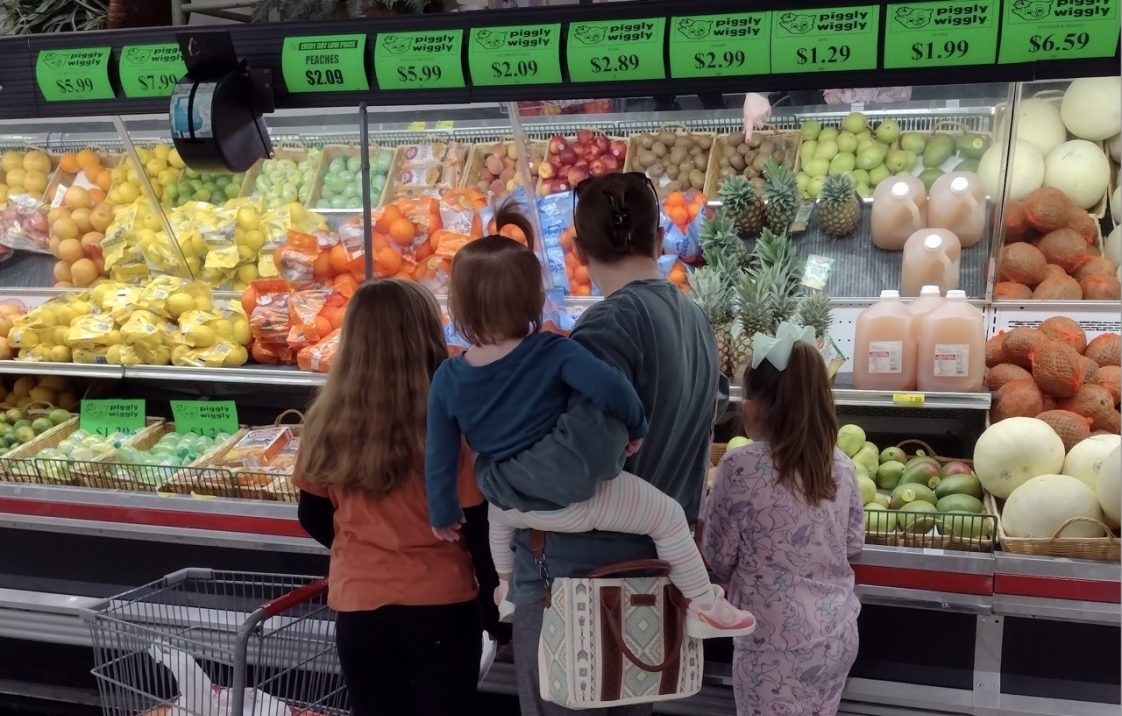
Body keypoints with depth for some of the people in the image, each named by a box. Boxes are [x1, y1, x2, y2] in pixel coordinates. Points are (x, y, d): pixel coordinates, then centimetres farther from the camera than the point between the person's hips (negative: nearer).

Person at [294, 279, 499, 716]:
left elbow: (314, 519, 4)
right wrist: (497, 603, 4)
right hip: (440, 605, -2)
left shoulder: (328, 422, -7)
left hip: (358, 606, 2)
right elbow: (480, 524, -10)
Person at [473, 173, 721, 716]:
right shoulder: (694, 320, 6)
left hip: (573, 572, -8)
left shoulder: (611, 323, -20)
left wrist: (489, 472, -17)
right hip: (651, 566, 8)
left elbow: (579, 461, -31)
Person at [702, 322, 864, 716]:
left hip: (776, 641, -5)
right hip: (838, 633, 5)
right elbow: (854, 542, 10)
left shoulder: (741, 466, -17)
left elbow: (719, 559, -8)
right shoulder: (841, 465, -1)